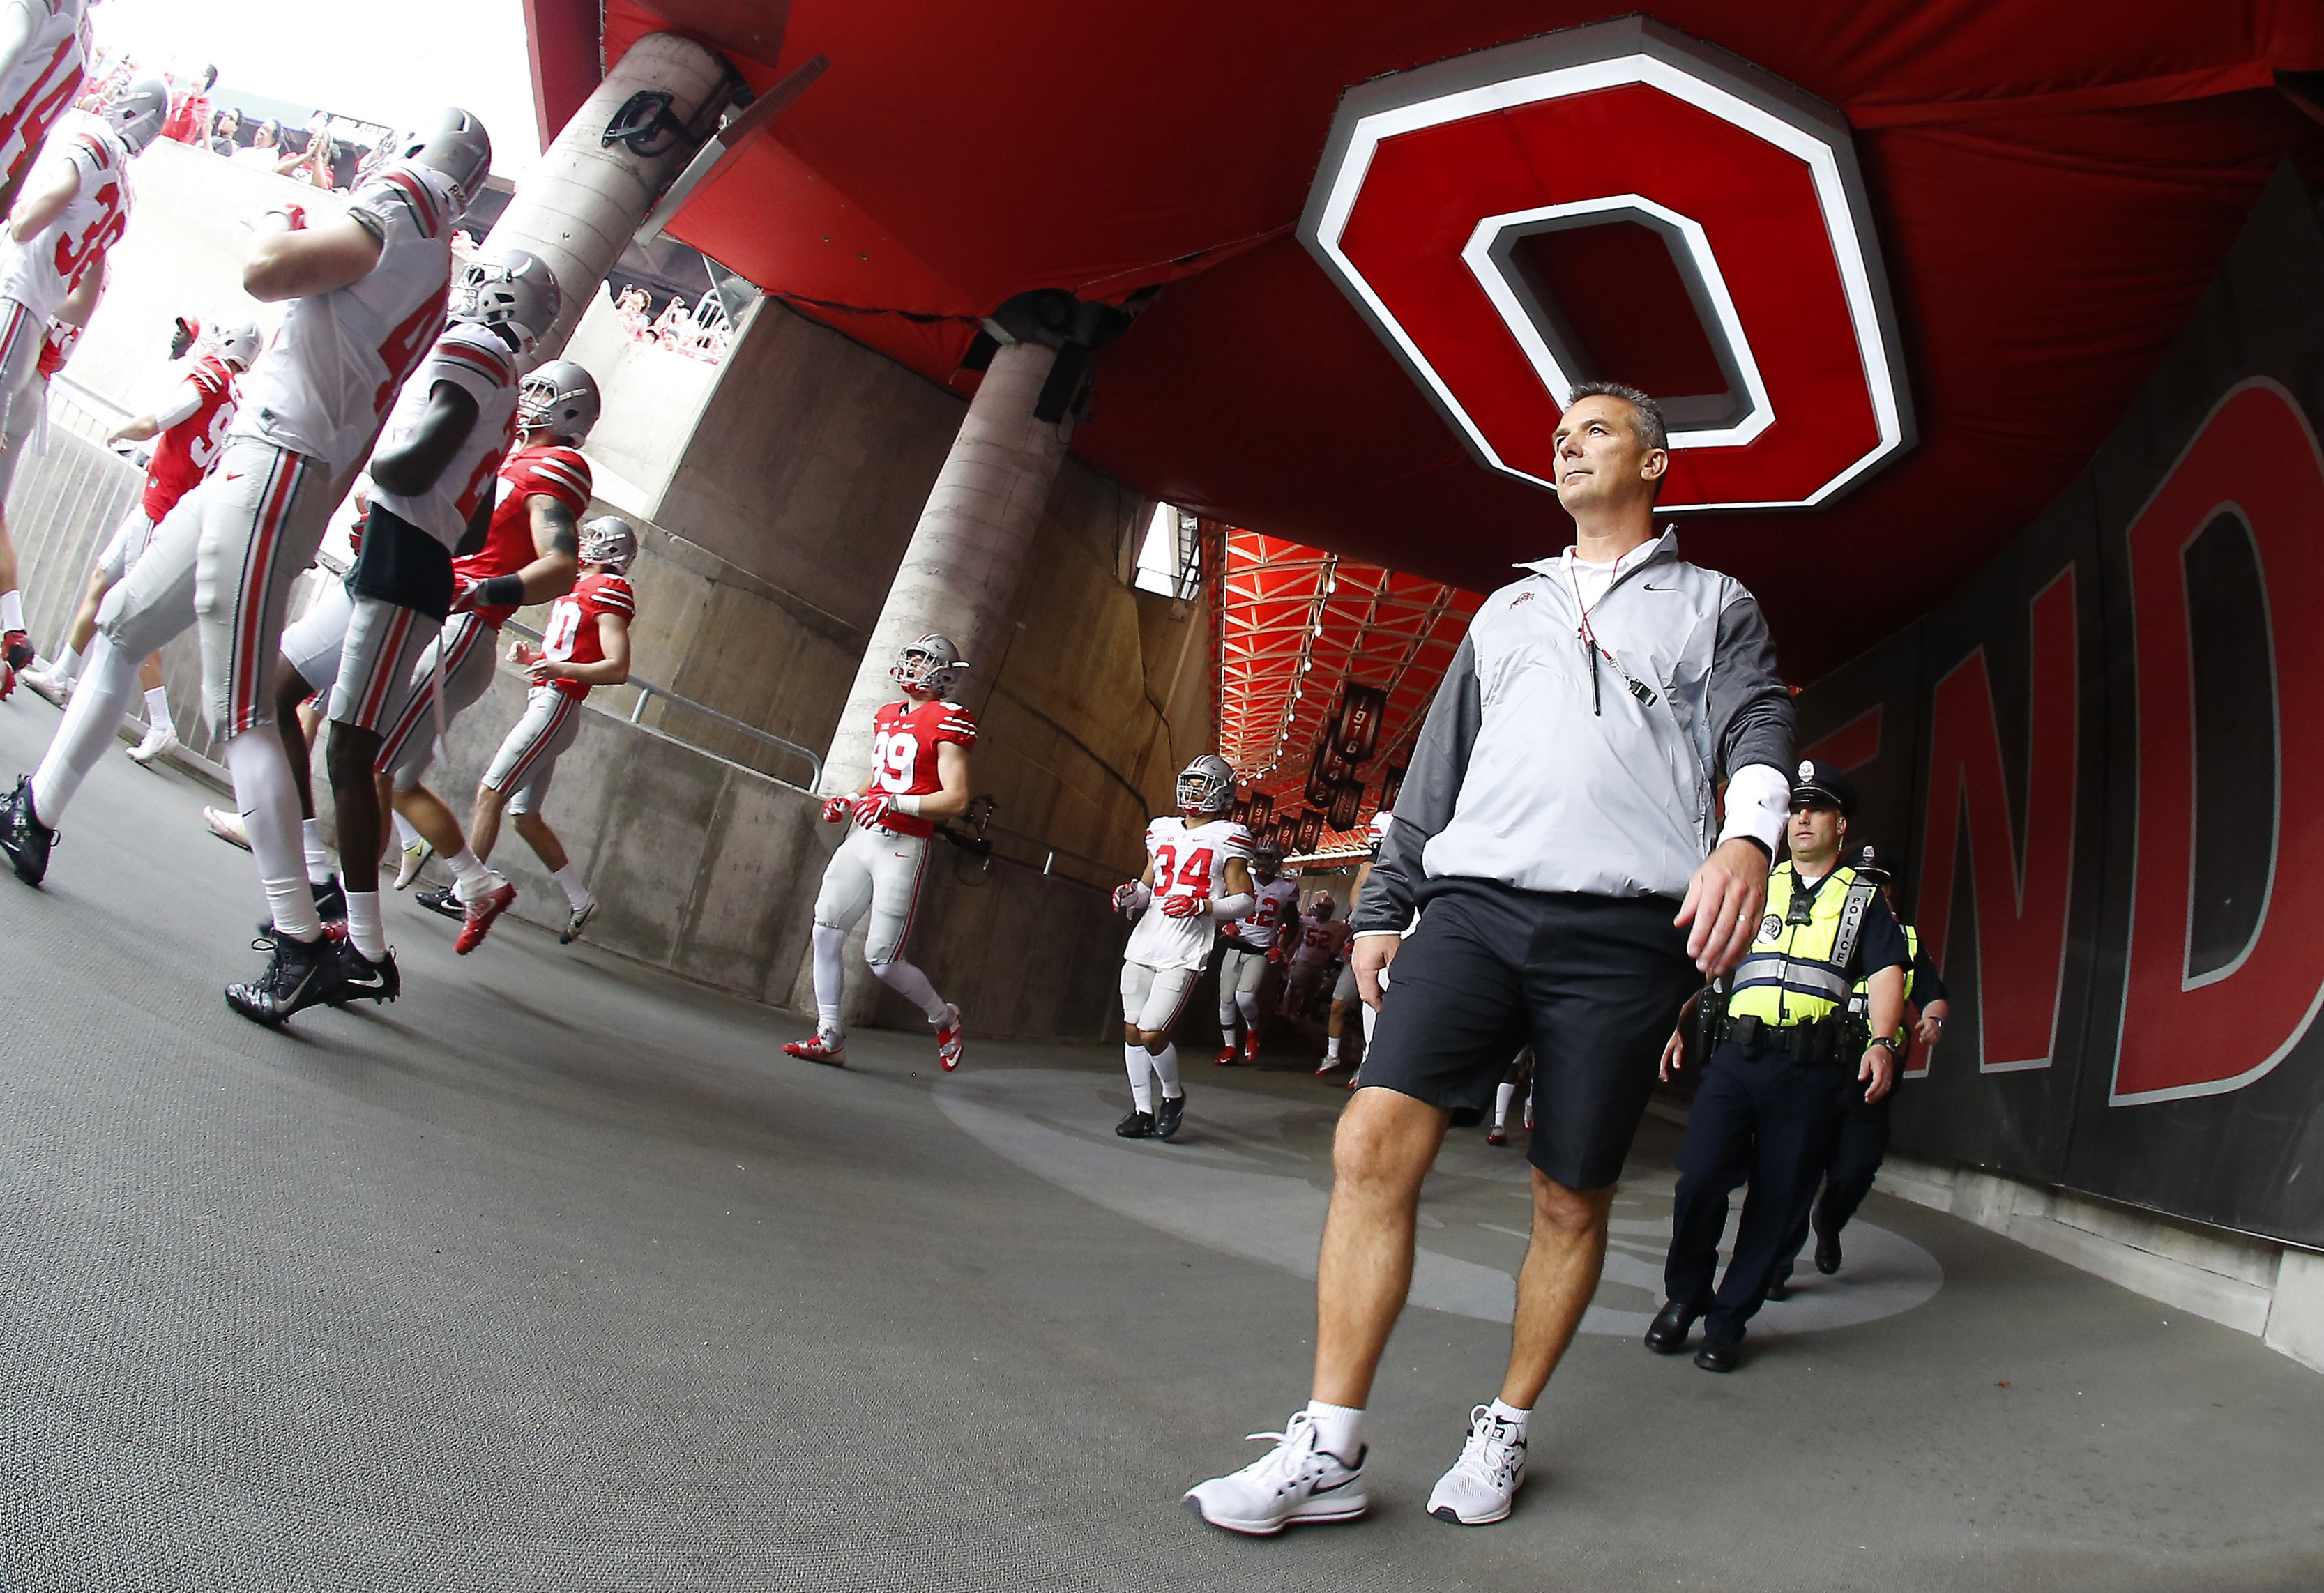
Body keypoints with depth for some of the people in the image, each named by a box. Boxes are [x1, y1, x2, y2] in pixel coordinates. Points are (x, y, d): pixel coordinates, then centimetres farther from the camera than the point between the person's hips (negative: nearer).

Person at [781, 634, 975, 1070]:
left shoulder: (946, 722, -9)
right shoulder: (886, 717, 16)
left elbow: (957, 800, -17)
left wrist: (893, 803, -26)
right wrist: (847, 802, 12)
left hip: (902, 848, -7)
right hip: (861, 837, 8)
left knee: (881, 959, -6)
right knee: (824, 935, -1)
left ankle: (944, 1018, 20)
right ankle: (829, 1039, 9)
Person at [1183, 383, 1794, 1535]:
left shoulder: (1712, 606, 17)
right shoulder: (1507, 609, 27)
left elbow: (1756, 723, -1)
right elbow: (1436, 767, 25)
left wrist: (1745, 835, -22)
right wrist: (1386, 902, 18)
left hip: (1625, 930, -2)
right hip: (1475, 904, 2)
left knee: (1571, 1200, 1)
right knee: (1373, 1141, -15)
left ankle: (1503, 1436, 22)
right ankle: (1328, 1453, -8)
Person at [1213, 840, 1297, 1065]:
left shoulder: (1286, 890, 3)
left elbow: (1292, 924, 13)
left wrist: (1280, 947, 2)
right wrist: (1226, 927, -8)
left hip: (1261, 952, -3)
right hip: (1235, 946, 3)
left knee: (1244, 997, -20)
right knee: (1226, 999, 1)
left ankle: (1252, 1031, 10)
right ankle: (1230, 1048, 13)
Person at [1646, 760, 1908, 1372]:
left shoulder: (1864, 897, 13)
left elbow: (1886, 972, 0)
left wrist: (1881, 1041, -17)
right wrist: (1677, 1024, 6)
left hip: (1810, 1070, 0)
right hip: (1735, 1056, 1)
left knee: (1779, 1199, 1)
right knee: (1700, 1178, -12)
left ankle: (1728, 1321, 14)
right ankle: (1683, 1297, 10)